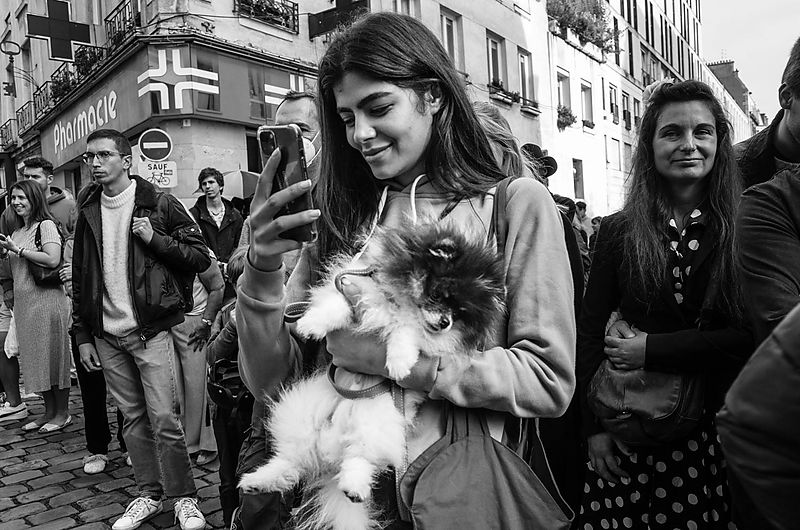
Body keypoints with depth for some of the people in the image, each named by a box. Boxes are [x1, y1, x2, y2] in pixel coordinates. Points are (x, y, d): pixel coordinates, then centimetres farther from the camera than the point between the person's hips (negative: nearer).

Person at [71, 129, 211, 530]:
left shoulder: (159, 204, -3)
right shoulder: (89, 213, 11)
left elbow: (201, 257, -4)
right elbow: (80, 279, 14)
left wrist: (155, 238, -17)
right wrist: (83, 335, 11)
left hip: (151, 331, -4)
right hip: (107, 337, 5)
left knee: (164, 419, -4)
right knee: (133, 419, 12)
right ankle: (149, 494, 25)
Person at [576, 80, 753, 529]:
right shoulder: (617, 231, 1)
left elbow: (754, 333, -9)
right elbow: (589, 332, 1)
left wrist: (652, 349, -14)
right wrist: (595, 425, -4)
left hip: (717, 427, 0)